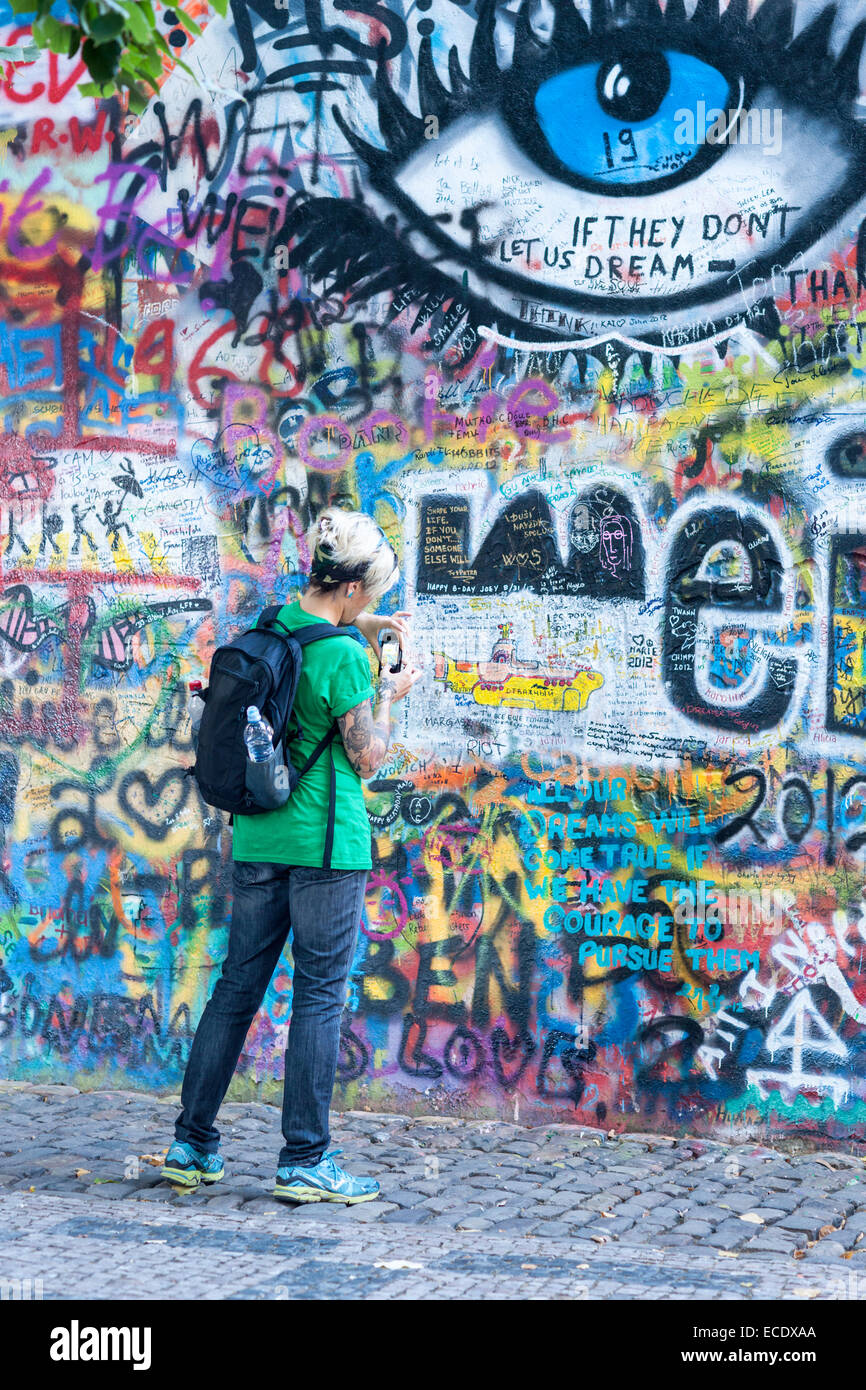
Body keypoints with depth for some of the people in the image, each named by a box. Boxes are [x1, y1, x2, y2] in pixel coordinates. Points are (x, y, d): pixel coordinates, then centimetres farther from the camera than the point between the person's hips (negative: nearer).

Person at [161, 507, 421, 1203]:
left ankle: (191, 1145, 17)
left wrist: (364, 628, 20)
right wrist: (387, 693, 4)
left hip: (258, 837, 7)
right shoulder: (343, 657, -15)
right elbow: (369, 758, -10)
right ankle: (306, 1161, 3)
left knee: (236, 987, 12)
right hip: (327, 842, -7)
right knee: (320, 996, 0)